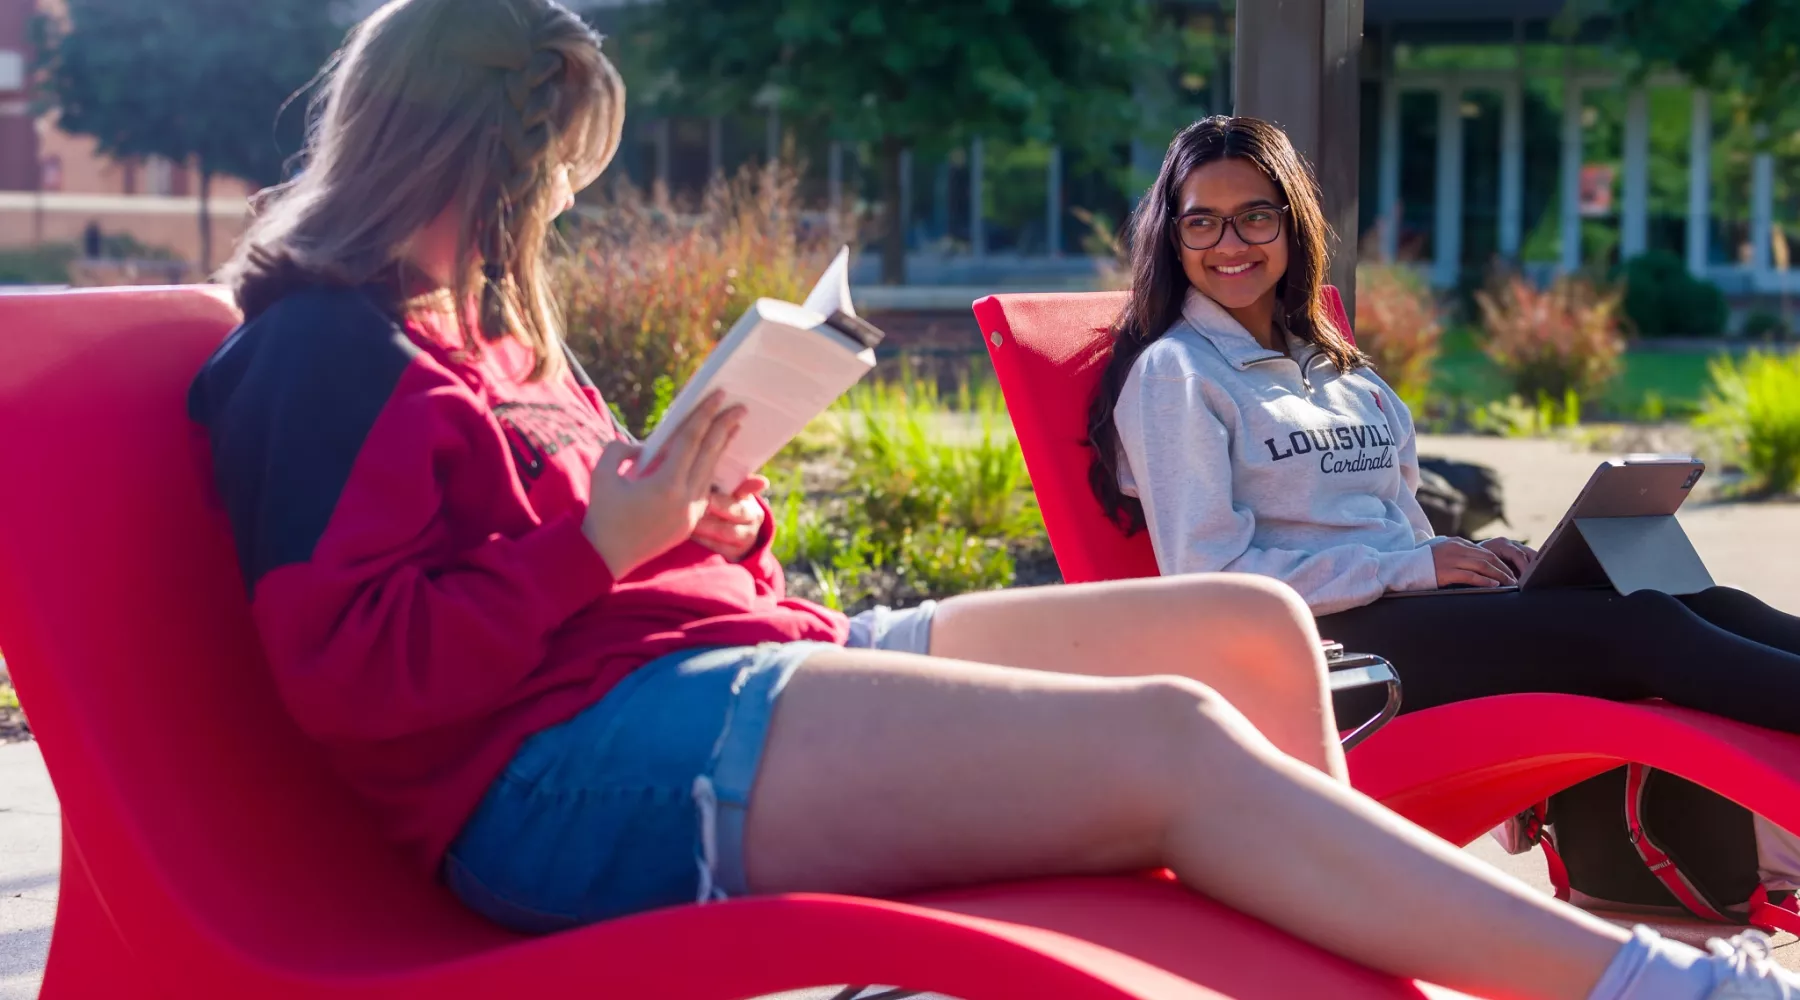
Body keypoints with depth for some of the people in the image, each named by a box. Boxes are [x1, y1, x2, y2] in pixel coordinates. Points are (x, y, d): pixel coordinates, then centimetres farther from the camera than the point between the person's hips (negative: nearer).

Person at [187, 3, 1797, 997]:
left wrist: (703, 524, 4)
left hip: (744, 653, 10)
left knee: (1252, 626, 2)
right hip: (589, 759, -10)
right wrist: (604, 544, -15)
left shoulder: (483, 334, 26)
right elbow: (342, 666, -13)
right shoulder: (328, 349, -2)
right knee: (1172, 744, -24)